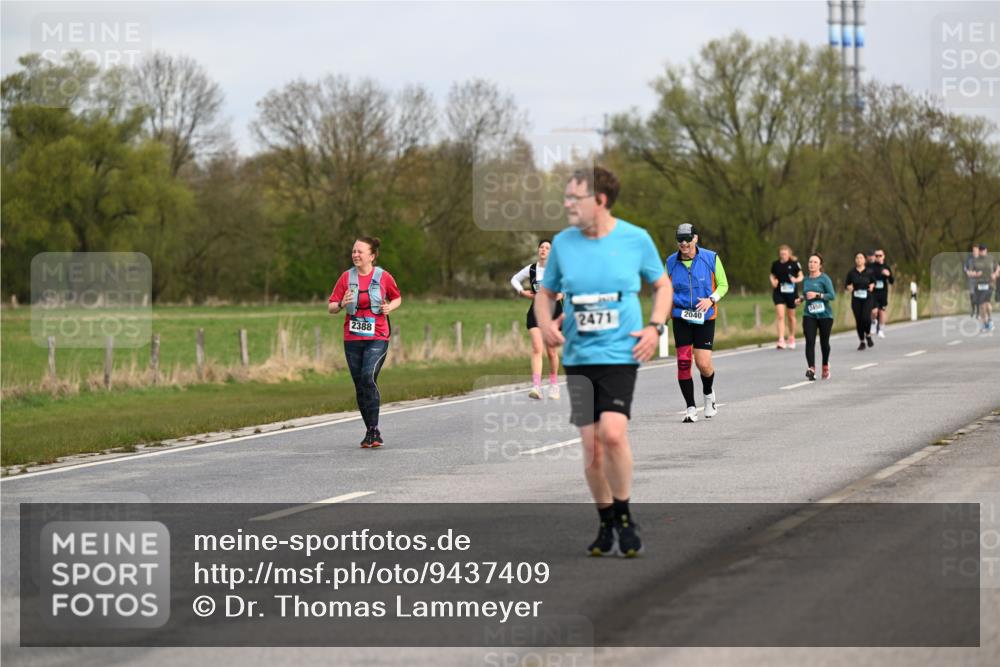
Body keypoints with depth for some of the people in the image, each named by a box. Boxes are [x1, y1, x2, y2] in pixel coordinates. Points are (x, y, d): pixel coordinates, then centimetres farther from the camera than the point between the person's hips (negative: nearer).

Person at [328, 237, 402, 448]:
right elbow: (331, 308, 4)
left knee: (368, 377, -23)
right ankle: (372, 432, 17)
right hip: (352, 339, 3)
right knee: (360, 385, 6)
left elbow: (397, 298, 16)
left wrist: (389, 307, -6)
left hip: (377, 338, -3)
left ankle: (373, 430, -19)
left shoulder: (383, 277, -1)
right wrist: (341, 304, -18)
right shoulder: (346, 277, 3)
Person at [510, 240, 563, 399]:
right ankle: (536, 387, -23)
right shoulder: (531, 269, 3)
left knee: (552, 352, 9)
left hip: (554, 311, -1)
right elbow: (515, 279, 18)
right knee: (537, 349, -14)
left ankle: (554, 385, 29)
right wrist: (522, 291, 1)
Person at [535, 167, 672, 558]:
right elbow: (545, 293, 16)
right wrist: (546, 323, -5)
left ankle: (624, 516, -2)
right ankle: (606, 523, 19)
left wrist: (655, 327, -2)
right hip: (578, 357, 3)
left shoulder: (636, 239, -2)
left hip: (620, 353, -3)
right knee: (591, 447, 2)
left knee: (612, 433, -20)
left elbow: (661, 284, 13)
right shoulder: (563, 243, 4)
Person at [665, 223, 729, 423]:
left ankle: (709, 393, 24)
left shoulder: (711, 259, -3)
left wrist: (711, 299, -13)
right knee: (683, 362, -8)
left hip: (704, 317, -2)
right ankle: (690, 407, 4)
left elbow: (723, 285, 5)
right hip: (680, 317, 2)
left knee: (703, 364, -9)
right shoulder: (671, 262, 4)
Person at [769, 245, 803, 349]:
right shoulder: (775, 264, 1)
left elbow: (801, 276, 2)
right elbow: (772, 276, 14)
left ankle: (792, 338, 33)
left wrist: (796, 280, -19)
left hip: (791, 292, -1)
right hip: (778, 292, 1)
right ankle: (781, 340, -15)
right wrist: (773, 281, -7)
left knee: (791, 316, 13)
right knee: (780, 316, -12)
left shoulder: (794, 263, -5)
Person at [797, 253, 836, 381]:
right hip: (809, 315, 3)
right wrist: (802, 298, 6)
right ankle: (811, 369, -23)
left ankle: (825, 366, 33)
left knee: (824, 342, 9)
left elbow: (832, 295, -13)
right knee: (810, 341, -15)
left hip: (824, 315, -3)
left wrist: (817, 295, -20)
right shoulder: (806, 280, 10)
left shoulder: (824, 278, -6)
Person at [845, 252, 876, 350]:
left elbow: (873, 281, 16)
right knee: (858, 320, 1)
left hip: (867, 298, -1)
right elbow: (846, 284, 7)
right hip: (856, 299, 1)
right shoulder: (851, 273, 2)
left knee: (866, 318, -18)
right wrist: (849, 287, -15)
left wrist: (872, 285, -6)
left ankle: (868, 336, 10)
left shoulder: (869, 272, 1)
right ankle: (862, 341, 14)